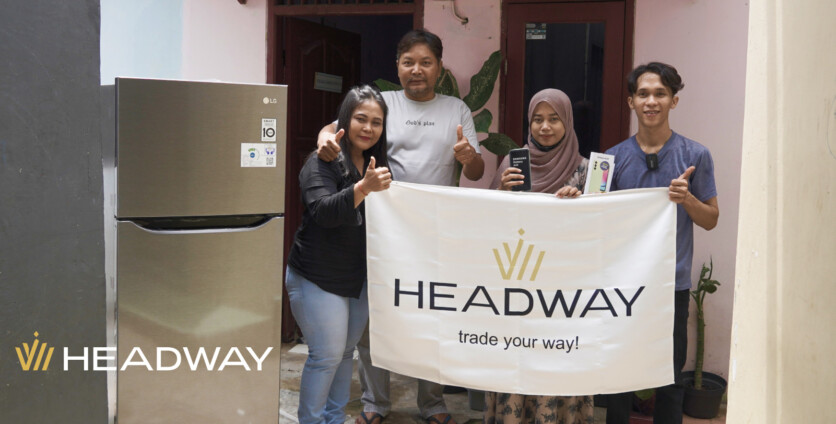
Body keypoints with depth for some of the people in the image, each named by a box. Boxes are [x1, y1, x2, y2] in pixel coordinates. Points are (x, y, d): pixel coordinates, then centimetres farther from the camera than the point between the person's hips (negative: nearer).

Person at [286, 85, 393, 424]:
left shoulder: (377, 166, 8)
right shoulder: (322, 163, -13)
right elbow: (324, 211, -29)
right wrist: (363, 188, -41)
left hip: (360, 278, 6)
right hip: (318, 278, -6)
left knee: (347, 352, 13)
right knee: (327, 355, -3)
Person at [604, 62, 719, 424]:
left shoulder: (695, 155, 0)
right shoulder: (614, 157, 3)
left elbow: (710, 220, 3)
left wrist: (687, 198, -17)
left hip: (672, 284, -1)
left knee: (670, 380, 8)